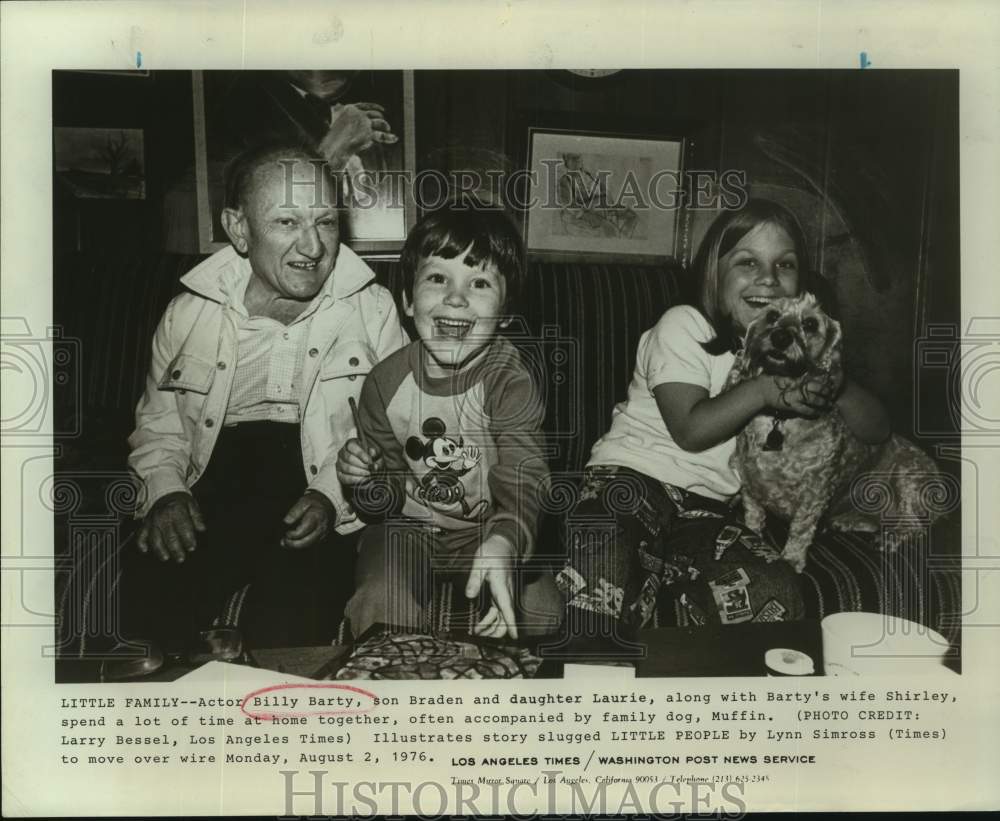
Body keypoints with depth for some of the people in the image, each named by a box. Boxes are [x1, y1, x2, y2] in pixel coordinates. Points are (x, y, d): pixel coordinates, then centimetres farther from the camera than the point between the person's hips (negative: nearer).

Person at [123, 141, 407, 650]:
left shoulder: (373, 309, 2)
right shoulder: (189, 313, 7)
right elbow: (157, 423, 19)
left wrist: (334, 496, -14)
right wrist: (164, 490, 0)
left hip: (323, 507, -2)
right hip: (215, 485, 2)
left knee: (286, 631, -26)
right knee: (152, 609, -22)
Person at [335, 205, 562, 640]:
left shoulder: (510, 382, -18)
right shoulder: (385, 383, -9)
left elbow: (521, 482, -34)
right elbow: (391, 501, 2)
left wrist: (503, 544, -56)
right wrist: (370, 482, -24)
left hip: (489, 527, -1)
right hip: (410, 526, 1)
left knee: (541, 612, -22)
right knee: (382, 605, -26)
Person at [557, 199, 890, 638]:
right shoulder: (684, 325, -1)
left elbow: (876, 429, 8)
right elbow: (691, 430, -10)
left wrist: (835, 387, -12)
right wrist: (763, 390, -19)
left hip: (708, 506, 5)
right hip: (630, 479, -4)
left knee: (774, 596, -23)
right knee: (604, 583, -33)